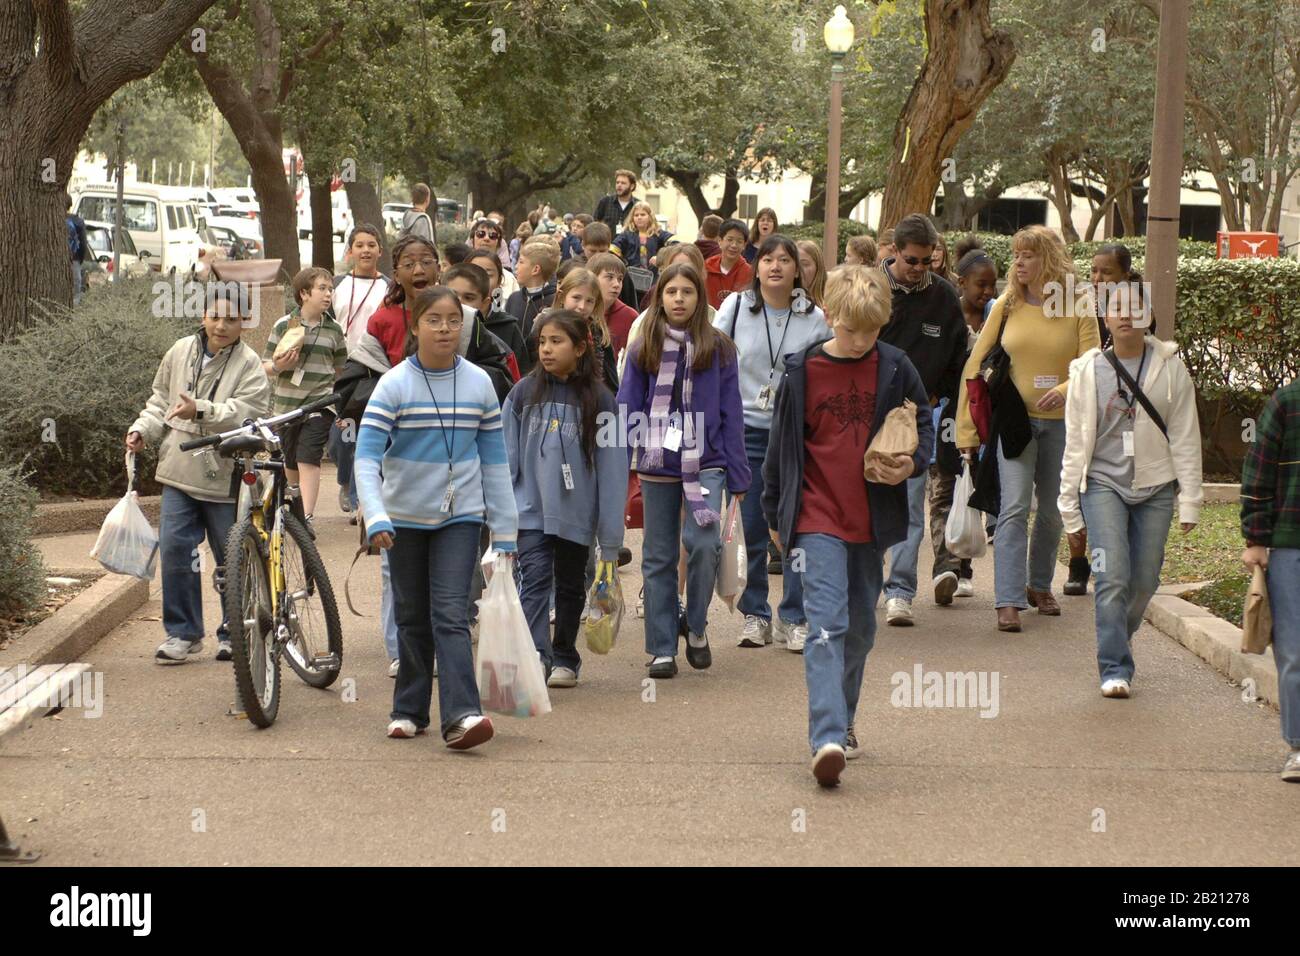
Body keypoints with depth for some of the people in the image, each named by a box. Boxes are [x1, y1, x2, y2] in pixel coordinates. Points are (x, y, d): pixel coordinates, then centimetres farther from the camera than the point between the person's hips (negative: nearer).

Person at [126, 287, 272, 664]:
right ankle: (182, 632, 8)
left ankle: (233, 633, 21)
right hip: (179, 474, 4)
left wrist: (201, 410, -32)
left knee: (232, 558, 6)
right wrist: (143, 429, 4)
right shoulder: (180, 352, 8)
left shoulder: (249, 365, -7)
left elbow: (246, 413, -20)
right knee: (175, 548, -2)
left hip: (225, 478, -3)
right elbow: (160, 400, 19)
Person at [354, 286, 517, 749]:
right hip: (405, 517, 0)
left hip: (460, 517, 0)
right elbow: (367, 456, -15)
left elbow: (494, 459, 5)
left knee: (451, 615, -12)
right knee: (413, 618, 10)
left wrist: (504, 531, 4)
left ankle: (461, 716, -21)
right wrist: (376, 517, -29)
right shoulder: (394, 385, -8)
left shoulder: (479, 384, 0)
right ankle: (409, 710, 23)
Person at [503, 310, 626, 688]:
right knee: (535, 578, -15)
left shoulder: (599, 400, -4)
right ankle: (534, 658, -22)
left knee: (570, 585, 13)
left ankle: (564, 660, 27)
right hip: (531, 510, 0)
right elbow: (506, 456, 5)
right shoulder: (524, 393, 1)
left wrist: (610, 540, -6)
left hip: (576, 513, 0)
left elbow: (612, 469, -3)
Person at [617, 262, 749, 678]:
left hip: (706, 461, -2)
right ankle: (662, 648, 15)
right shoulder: (643, 349, 5)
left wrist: (737, 475, 0)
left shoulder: (718, 348, 2)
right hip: (657, 464, 2)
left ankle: (696, 626, 5)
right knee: (659, 557, 6)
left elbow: (732, 414, 4)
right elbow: (627, 409, 5)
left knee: (702, 542, -19)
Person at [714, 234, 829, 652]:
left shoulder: (814, 317, 2)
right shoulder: (735, 307, 1)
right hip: (746, 429, 0)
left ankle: (794, 618, 8)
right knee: (751, 527, 3)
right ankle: (755, 615, 15)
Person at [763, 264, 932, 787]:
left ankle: (841, 720, 34)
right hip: (817, 518, -3)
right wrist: (774, 514, 10)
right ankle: (827, 738, -24)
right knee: (827, 623, -16)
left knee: (860, 627, 15)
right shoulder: (802, 371, -4)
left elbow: (923, 425, 12)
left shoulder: (894, 368, 0)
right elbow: (781, 445, 5)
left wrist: (912, 462, -10)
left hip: (871, 520, 3)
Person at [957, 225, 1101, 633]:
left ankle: (1040, 586, 33)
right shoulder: (1006, 306, 2)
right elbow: (976, 365, 4)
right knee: (1014, 507, -12)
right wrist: (968, 429, -1)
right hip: (1014, 420, -1)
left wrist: (1065, 390, -26)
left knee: (1053, 510, 12)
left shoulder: (1078, 309, -1)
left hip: (1061, 422, 1)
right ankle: (1008, 601, -14)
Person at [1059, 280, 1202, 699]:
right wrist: (1069, 503, 3)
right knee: (1113, 578, -13)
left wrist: (1189, 500, 0)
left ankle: (1116, 643, 32)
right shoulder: (1089, 370, -1)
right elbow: (1077, 441, 3)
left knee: (1144, 581, 6)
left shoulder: (1170, 368, 0)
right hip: (1104, 484, -1)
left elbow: (1185, 438, 3)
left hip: (1155, 488, 1)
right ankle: (1115, 668, -7)